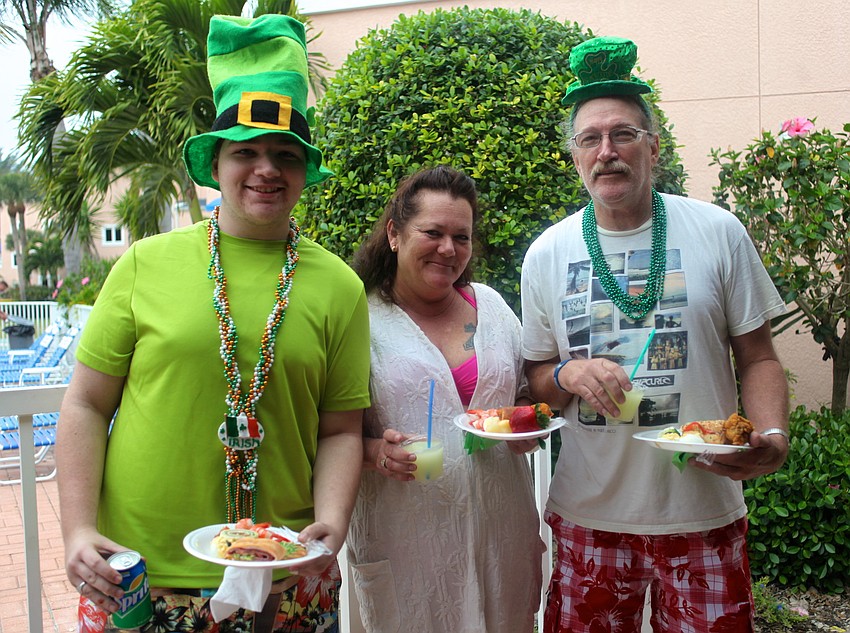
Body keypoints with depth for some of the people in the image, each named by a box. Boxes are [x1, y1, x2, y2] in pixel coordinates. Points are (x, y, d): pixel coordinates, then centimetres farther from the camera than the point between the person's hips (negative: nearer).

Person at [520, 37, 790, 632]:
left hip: (704, 509, -1)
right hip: (589, 510, 1)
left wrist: (772, 437, -15)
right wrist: (568, 375, -13)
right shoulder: (546, 254, 1)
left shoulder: (718, 232, -2)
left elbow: (757, 358, 3)